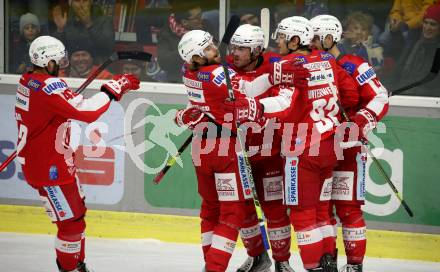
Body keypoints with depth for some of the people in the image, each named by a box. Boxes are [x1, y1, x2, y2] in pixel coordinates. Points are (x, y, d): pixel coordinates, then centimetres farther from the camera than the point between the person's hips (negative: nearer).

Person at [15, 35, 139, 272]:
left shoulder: (28, 81, 6)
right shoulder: (49, 87, -25)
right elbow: (86, 111, -32)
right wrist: (113, 90, -24)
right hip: (49, 170, -11)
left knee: (77, 213, 23)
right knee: (71, 222, -1)